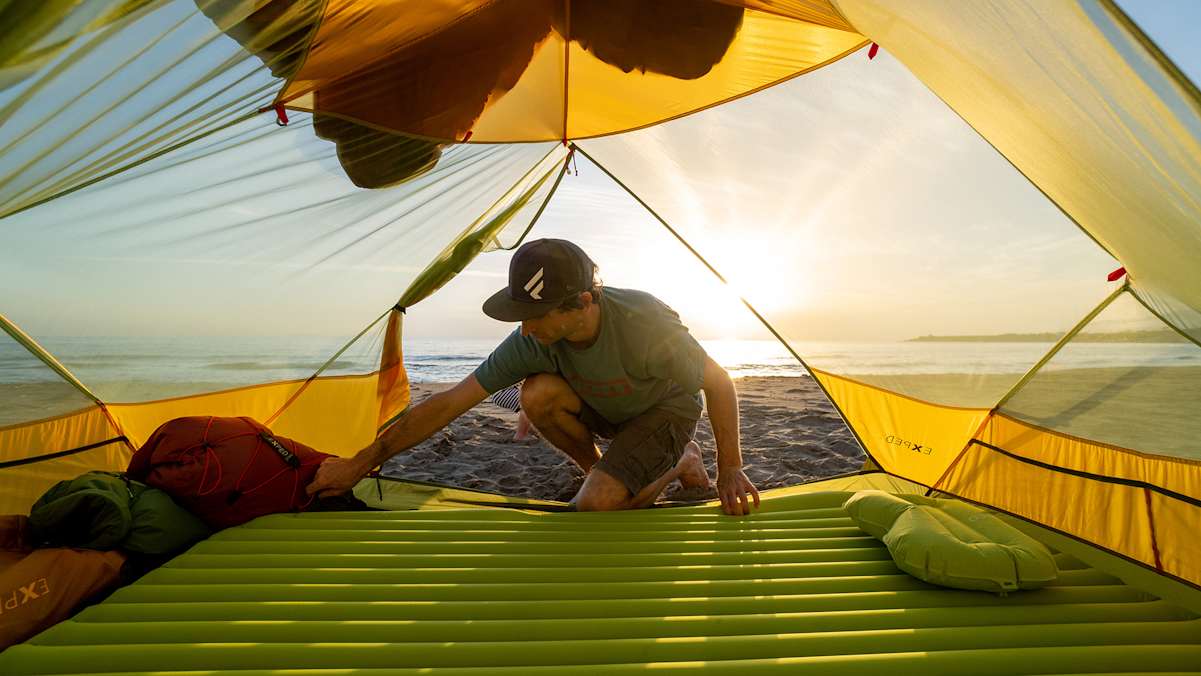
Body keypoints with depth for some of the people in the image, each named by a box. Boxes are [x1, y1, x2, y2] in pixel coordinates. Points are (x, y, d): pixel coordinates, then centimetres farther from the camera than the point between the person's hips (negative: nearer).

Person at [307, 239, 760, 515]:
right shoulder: (533, 341, -24)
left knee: (596, 507, -24)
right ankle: (600, 472, 0)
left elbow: (720, 384, -22)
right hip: (605, 408, 5)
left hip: (668, 410, -4)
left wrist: (730, 468, -15)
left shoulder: (644, 326, -38)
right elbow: (450, 404, -20)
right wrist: (361, 463, -17)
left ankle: (679, 462, 5)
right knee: (537, 393, -25)